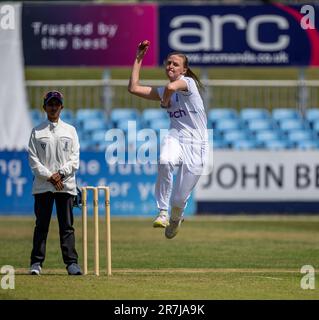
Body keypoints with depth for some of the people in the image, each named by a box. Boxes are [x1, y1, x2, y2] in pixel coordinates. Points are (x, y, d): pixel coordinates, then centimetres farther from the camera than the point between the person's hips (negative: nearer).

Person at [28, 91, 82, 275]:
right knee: (41, 224, 0)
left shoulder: (70, 130, 12)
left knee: (67, 225, -2)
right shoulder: (37, 132, 8)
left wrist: (61, 173, -10)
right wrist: (49, 176, -11)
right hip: (43, 185, -1)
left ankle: (71, 263, -3)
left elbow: (75, 159, 5)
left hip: (66, 185, 1)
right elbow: (33, 159, 1)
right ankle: (36, 263, 2)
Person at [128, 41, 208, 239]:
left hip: (196, 143, -4)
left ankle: (176, 217, 35)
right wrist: (139, 59, 17)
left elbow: (171, 87, -26)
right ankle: (163, 212, -27)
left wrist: (165, 102, -5)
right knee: (165, 161, -36)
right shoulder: (164, 91, 15)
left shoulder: (188, 82, -4)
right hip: (175, 137, 4)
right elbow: (134, 88, 13)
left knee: (180, 198, -3)